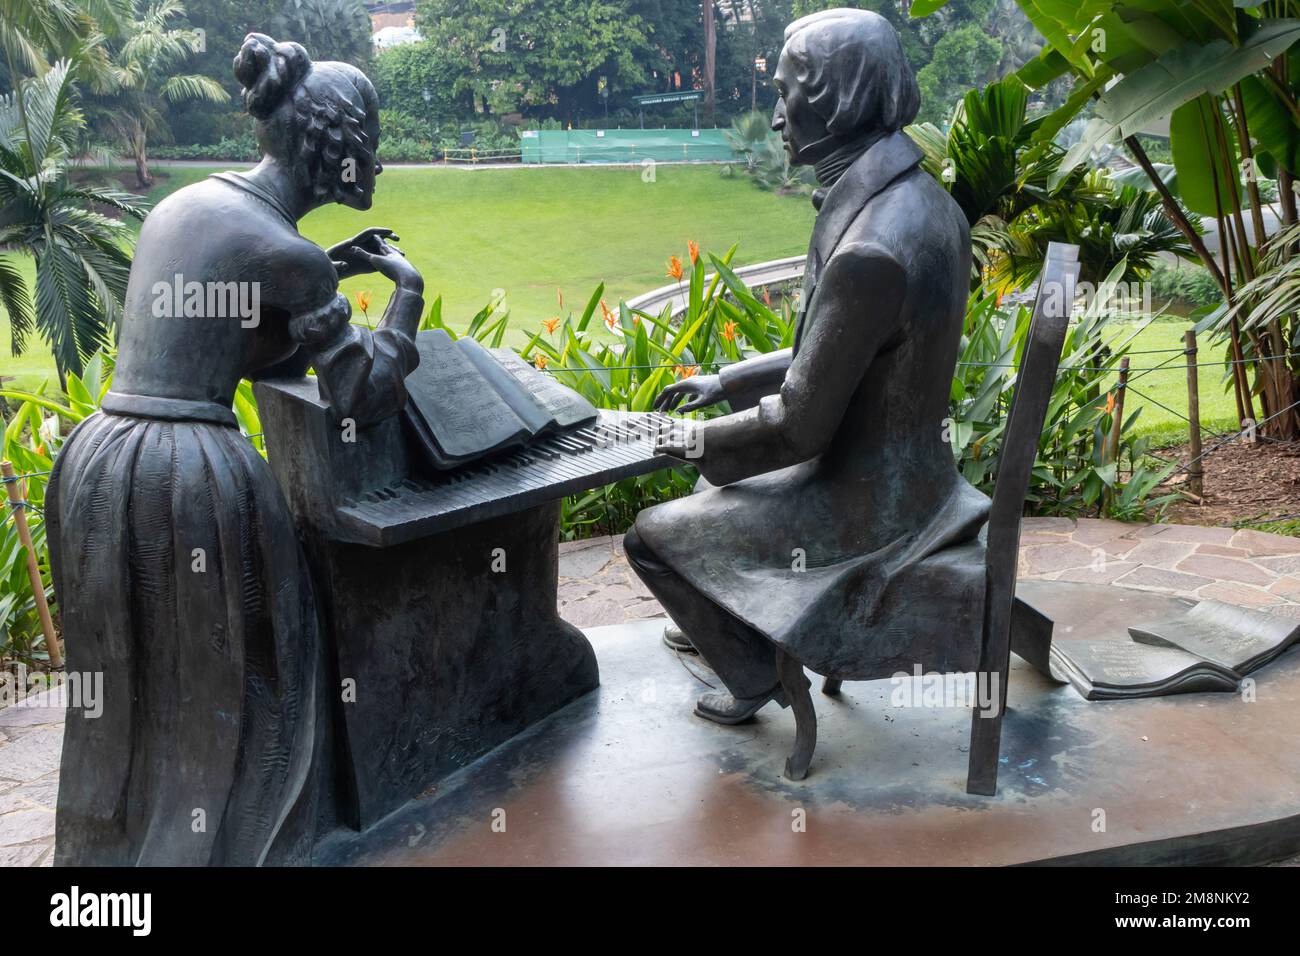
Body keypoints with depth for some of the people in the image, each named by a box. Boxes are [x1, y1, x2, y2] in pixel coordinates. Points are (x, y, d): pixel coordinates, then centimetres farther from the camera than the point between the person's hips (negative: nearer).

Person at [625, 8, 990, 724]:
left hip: (861, 504, -9)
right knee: (722, 464, 30)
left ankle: (753, 678, 18)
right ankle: (718, 626, 44)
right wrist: (727, 382, 12)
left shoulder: (868, 253, -32)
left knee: (650, 536, 2)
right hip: (905, 472, 9)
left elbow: (799, 424, -25)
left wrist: (701, 442, -7)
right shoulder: (921, 201, 0)